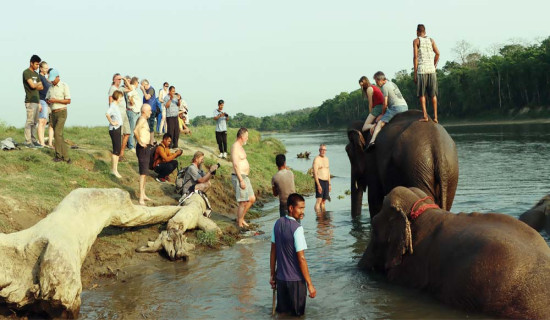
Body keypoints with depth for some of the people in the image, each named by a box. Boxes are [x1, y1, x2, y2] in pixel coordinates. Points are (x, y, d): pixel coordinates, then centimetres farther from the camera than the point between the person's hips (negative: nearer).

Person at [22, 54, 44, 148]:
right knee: (29, 121, -9)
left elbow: (41, 87, 13)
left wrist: (36, 86, -5)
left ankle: (33, 140, 13)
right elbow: (32, 85, -16)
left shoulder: (36, 74, 19)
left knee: (35, 122, 9)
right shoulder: (26, 72, -7)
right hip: (30, 101, -8)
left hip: (36, 101, 8)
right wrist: (39, 83, 3)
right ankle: (28, 142, -8)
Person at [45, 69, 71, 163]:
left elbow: (68, 101, -11)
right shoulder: (51, 87, 13)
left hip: (62, 113, -7)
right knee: (59, 135, 5)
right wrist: (48, 101, -8)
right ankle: (66, 157, 8)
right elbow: (47, 99, 17)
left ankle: (59, 155, -7)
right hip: (53, 113, 7)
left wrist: (56, 100, -20)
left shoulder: (64, 86, -7)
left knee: (57, 133, -17)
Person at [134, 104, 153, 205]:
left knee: (145, 172, 17)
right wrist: (140, 142, -25)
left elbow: (137, 131, 28)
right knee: (143, 173, -10)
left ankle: (143, 194, 27)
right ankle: (141, 198, -10)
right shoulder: (142, 120, -17)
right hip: (142, 148, -11)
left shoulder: (144, 120, 14)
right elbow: (135, 131, -34)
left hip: (145, 148, 11)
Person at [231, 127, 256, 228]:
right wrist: (241, 180, -24)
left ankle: (241, 218, 24)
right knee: (243, 203, -6)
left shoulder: (240, 147, 17)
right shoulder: (235, 147, -15)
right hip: (239, 177, -10)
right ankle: (240, 224, 3)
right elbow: (235, 165, -21)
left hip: (244, 177, 10)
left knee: (252, 199, 14)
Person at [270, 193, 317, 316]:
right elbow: (301, 259, -20)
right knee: (297, 314, 11)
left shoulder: (278, 223, 0)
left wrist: (272, 274, 16)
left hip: (280, 278, 6)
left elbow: (273, 251, 6)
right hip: (295, 280, -6)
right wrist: (310, 284, -14)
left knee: (282, 311, 21)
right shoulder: (297, 228, -20)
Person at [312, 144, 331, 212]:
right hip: (319, 181, -7)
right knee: (319, 200, -12)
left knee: (323, 201, 10)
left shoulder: (326, 159, 16)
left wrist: (329, 184, 18)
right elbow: (315, 173, -14)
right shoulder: (316, 159, -7)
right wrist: (318, 185, -21)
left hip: (326, 182, 7)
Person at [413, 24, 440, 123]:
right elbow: (437, 53, 4)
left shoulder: (416, 41, 3)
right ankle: (435, 116, 4)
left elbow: (415, 56, -4)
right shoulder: (431, 40, 13)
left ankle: (425, 115, -8)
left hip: (421, 70, -3)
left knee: (422, 94, 0)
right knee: (433, 94, 7)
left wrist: (415, 73, -3)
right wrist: (435, 64, 16)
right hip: (431, 70, 3)